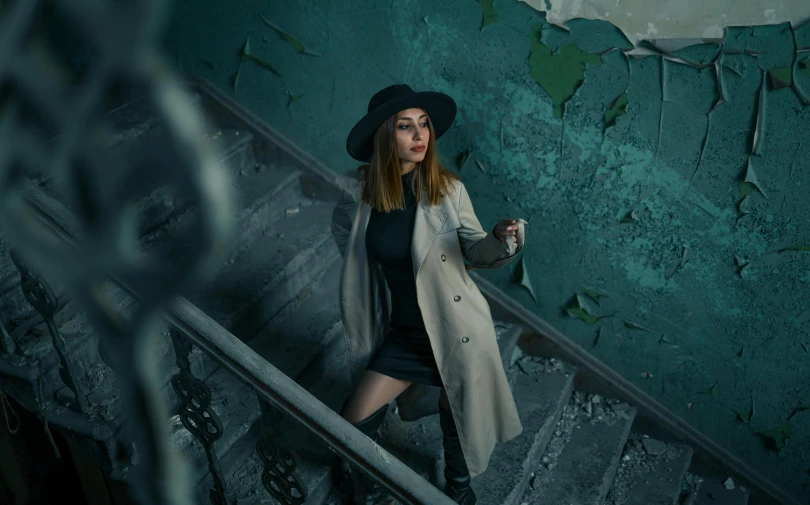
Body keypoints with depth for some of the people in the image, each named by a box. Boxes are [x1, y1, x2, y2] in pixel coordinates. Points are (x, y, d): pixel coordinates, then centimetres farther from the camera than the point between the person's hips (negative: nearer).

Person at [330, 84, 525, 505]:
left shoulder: (448, 189, -15)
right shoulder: (357, 191, -10)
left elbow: (475, 251, -5)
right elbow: (344, 234, 12)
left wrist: (501, 239, -26)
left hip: (457, 331, -2)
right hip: (402, 334, 2)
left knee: (457, 425, 17)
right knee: (353, 423, 5)